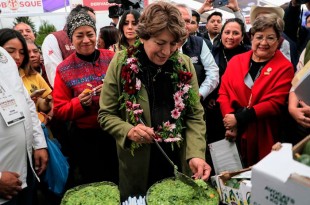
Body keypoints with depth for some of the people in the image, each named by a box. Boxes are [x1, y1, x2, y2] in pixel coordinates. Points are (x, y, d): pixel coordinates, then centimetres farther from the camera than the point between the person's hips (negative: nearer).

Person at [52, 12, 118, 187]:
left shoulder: (112, 58, -2)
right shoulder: (64, 69, -4)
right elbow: (59, 111, -4)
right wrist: (80, 103, -21)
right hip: (85, 138, -1)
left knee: (121, 180, 14)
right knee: (94, 184, 14)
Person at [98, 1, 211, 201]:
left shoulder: (185, 65, -4)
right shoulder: (121, 64, -9)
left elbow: (195, 115, -3)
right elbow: (106, 114, -4)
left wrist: (196, 154, -17)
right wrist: (128, 131, -22)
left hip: (179, 163, 2)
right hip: (138, 165, -2)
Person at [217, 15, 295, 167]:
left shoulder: (284, 67, -3)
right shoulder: (236, 61, 7)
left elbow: (275, 103, -12)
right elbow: (224, 92, 1)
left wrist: (239, 118, -18)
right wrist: (229, 118, -16)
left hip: (263, 137, -2)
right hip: (234, 134, 3)